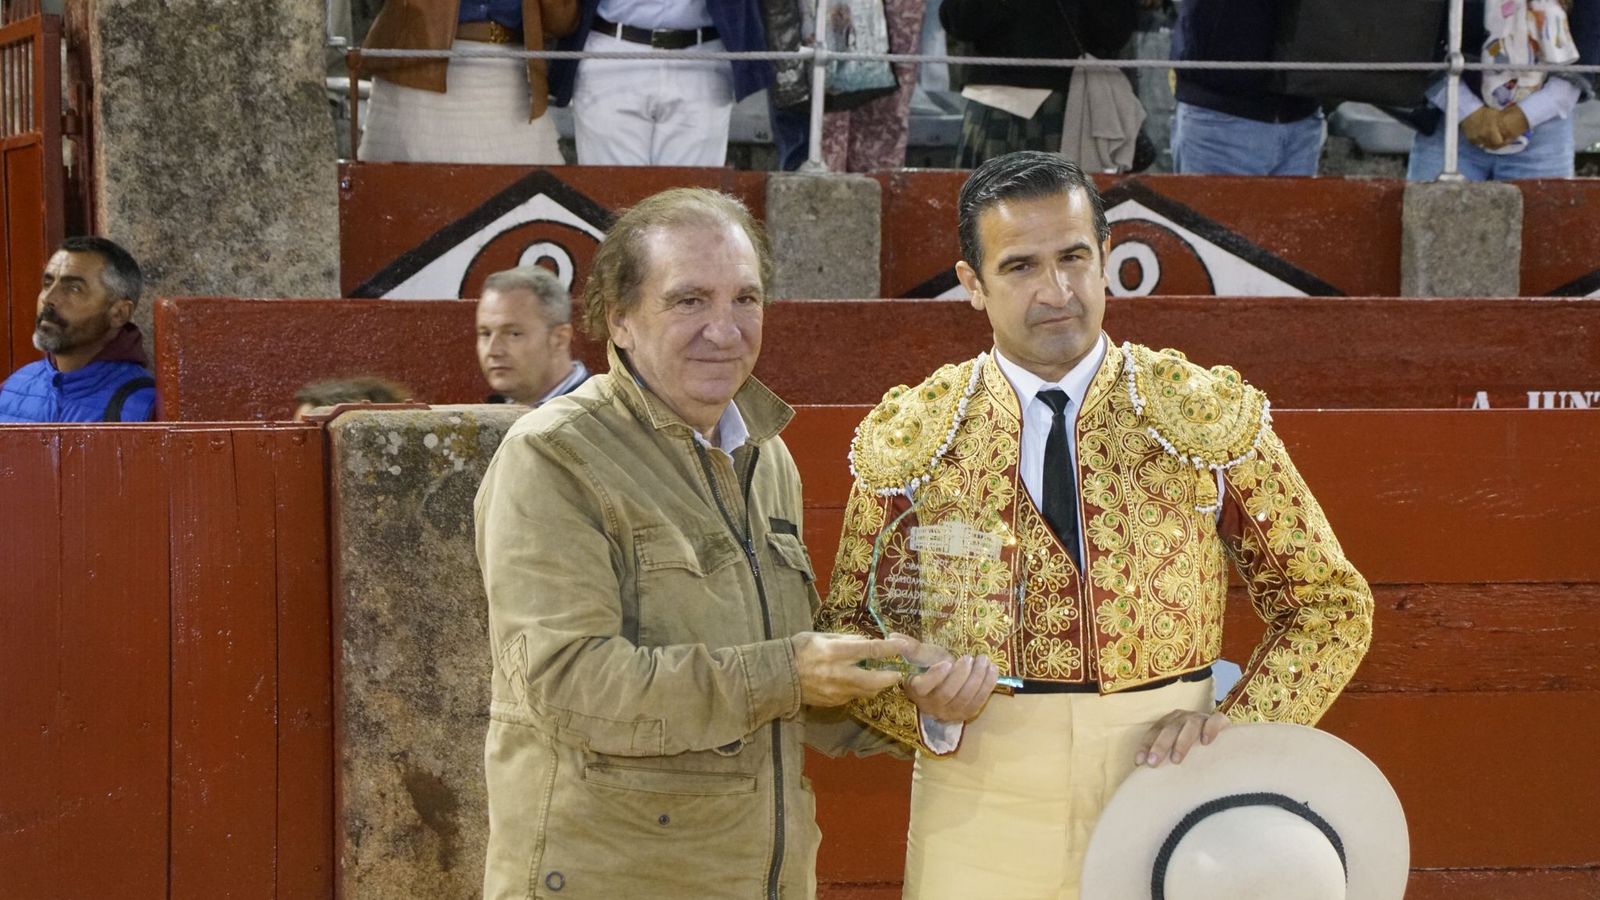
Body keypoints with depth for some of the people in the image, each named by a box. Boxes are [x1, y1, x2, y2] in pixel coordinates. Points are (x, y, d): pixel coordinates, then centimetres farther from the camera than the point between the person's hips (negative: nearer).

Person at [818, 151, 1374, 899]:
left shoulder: (1209, 417, -1)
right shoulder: (906, 440, 0)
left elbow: (1331, 603, 5)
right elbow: (848, 631, 8)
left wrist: (1238, 724, -10)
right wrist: (926, 705, -12)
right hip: (979, 831, 0)